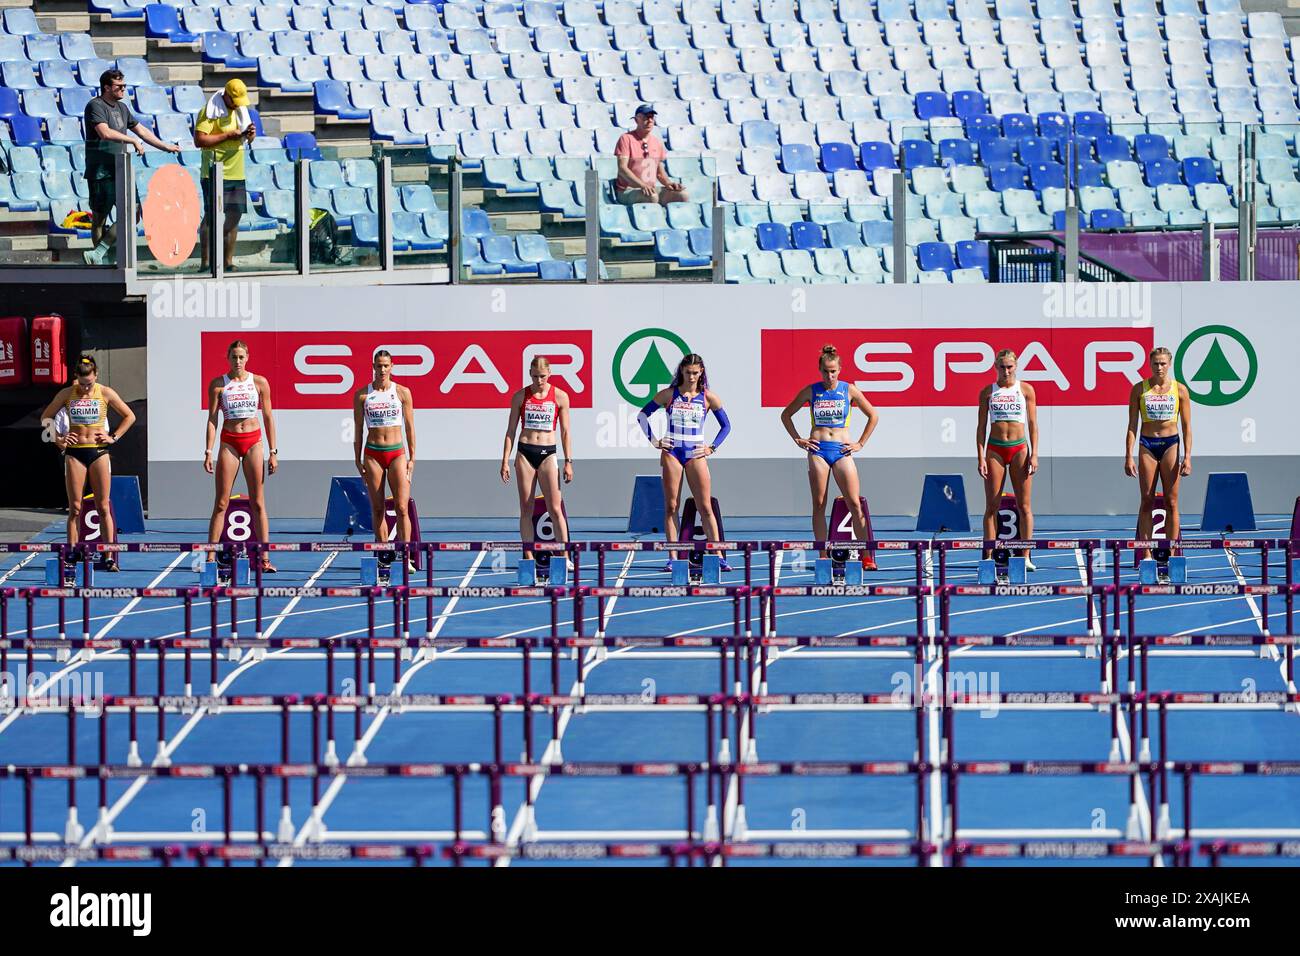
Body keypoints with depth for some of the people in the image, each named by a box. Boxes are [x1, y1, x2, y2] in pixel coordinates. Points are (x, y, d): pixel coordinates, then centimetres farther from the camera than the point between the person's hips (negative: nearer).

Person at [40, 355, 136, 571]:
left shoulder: (106, 393, 0)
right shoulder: (67, 394, 2)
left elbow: (129, 417, 9)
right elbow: (46, 416, 13)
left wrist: (113, 437, 1)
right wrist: (58, 439, 2)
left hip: (99, 451, 0)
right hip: (74, 452, 0)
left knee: (103, 507, -1)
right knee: (75, 508, -1)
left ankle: (109, 557, -2)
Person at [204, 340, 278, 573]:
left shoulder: (259, 383, 3)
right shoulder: (218, 384, 1)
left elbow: (268, 417, 6)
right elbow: (212, 419, 0)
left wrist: (273, 452, 2)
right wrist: (208, 451, -7)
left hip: (253, 441, 1)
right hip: (229, 442, -1)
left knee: (258, 503, 1)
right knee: (221, 503, -2)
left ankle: (264, 558, 1)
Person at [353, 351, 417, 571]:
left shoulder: (402, 393, 2)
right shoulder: (362, 395, 3)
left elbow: (410, 427, 5)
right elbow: (358, 429, 7)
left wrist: (412, 458, 2)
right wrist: (358, 460, 3)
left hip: (397, 453, -1)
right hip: (373, 453, 1)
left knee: (402, 507, -10)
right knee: (377, 509, 3)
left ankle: (406, 559, -11)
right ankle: (383, 557, 8)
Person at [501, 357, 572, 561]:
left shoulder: (560, 396, 2)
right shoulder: (520, 397, 3)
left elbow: (565, 432, 5)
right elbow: (511, 431, 7)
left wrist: (568, 462, -1)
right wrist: (505, 461, 1)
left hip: (548, 453, -1)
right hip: (525, 453, 1)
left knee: (555, 509, -7)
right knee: (526, 509, 2)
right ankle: (528, 556, 6)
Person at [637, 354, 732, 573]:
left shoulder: (708, 397, 3)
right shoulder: (669, 395, 3)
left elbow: (726, 425, 13)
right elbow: (642, 415, 9)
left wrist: (712, 447, 3)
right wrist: (653, 440, 1)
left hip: (696, 455, 0)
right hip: (671, 453, 0)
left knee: (705, 507, -3)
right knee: (671, 506, -2)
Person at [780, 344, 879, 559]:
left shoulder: (849, 390, 3)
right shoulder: (811, 391, 4)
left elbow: (873, 416, 11)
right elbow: (786, 414, 15)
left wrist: (860, 443, 5)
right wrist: (798, 440, 7)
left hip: (842, 450, 0)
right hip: (818, 450, 0)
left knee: (855, 504, -7)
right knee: (819, 505, -1)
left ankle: (867, 557, -7)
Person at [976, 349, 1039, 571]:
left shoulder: (1026, 390, 4)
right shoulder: (987, 392, 6)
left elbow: (1033, 425, 4)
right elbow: (981, 426, 5)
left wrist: (1034, 454, -5)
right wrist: (980, 457, -3)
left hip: (1019, 448, 0)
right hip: (995, 449, 0)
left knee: (1024, 506, -1)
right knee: (992, 506, -1)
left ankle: (1025, 557, 1)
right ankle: (988, 558, 0)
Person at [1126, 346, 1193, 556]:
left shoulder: (1179, 389, 1)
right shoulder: (1139, 389, 2)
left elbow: (1186, 426, 2)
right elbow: (1132, 426, 2)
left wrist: (1187, 457, -6)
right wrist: (1129, 456, -5)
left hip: (1170, 444, 0)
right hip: (1147, 445, 0)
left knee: (1171, 502, 1)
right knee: (1147, 501, 0)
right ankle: (1145, 553, 2)